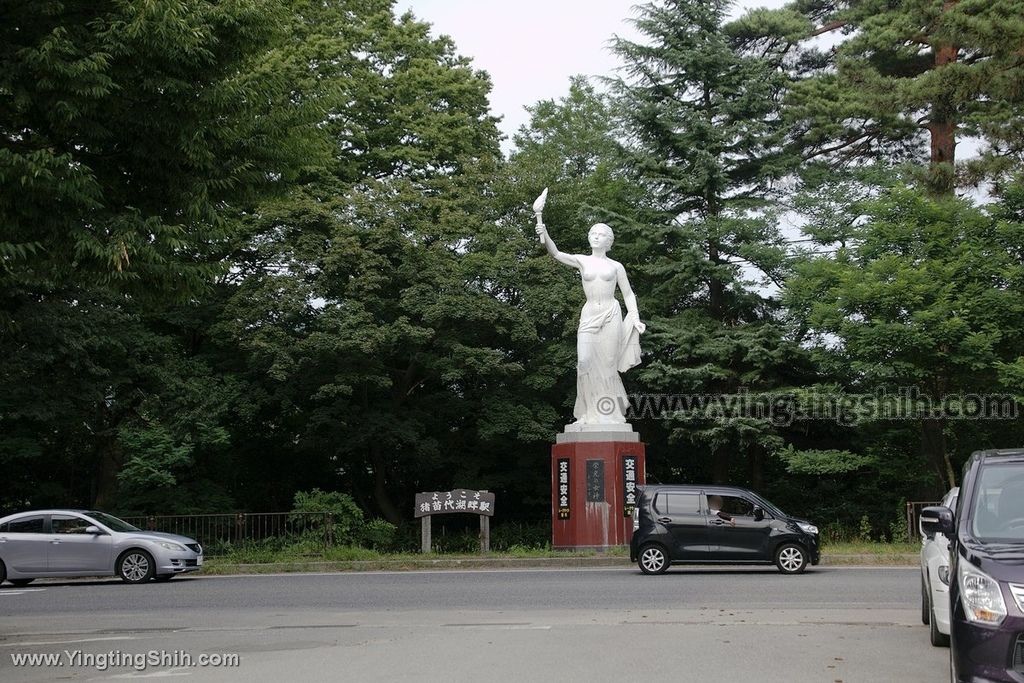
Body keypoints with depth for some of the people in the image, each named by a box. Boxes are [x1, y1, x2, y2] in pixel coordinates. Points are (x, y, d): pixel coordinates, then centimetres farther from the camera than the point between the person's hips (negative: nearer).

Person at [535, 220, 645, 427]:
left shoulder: (616, 266, 10)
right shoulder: (582, 261, 9)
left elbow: (628, 294, 15)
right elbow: (556, 254, -6)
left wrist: (635, 319, 2)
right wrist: (545, 235, -25)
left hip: (611, 316, 0)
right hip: (589, 316, 0)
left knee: (607, 363, -4)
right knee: (586, 361, -13)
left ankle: (610, 412, 1)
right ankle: (591, 412, -8)